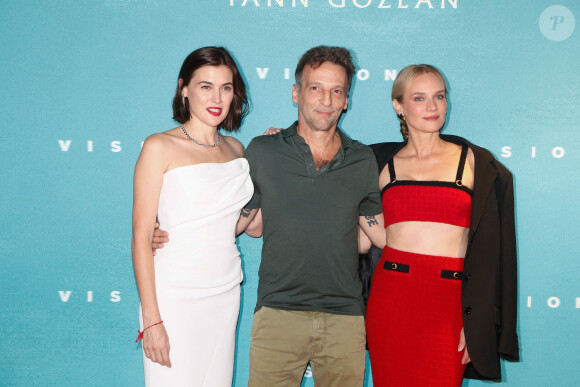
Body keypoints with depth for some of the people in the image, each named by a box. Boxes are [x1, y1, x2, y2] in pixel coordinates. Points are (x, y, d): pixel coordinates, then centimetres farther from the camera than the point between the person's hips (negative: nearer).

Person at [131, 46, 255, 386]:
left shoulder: (235, 148, 11)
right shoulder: (160, 148, -5)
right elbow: (141, 238, -9)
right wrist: (152, 319, -14)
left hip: (226, 294, 5)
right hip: (176, 295, -5)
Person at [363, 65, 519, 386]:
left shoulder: (473, 161, 4)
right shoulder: (383, 163, 9)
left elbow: (487, 248, 2)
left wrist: (475, 323, -4)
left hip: (448, 302, -1)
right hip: (390, 297, 2)